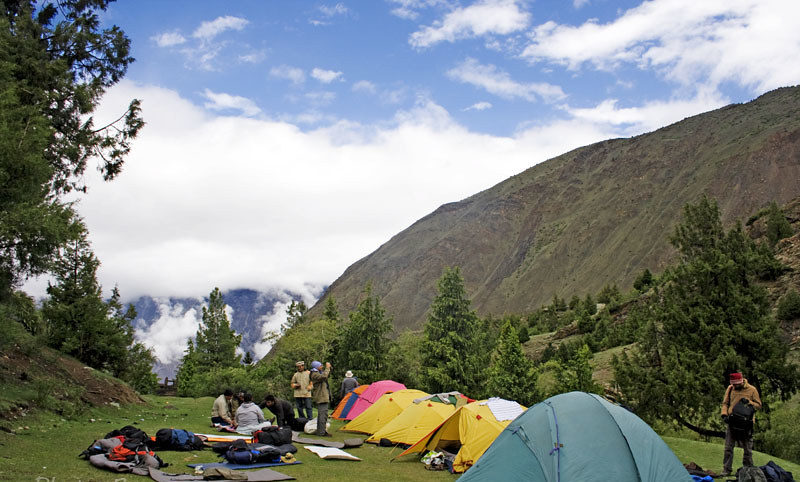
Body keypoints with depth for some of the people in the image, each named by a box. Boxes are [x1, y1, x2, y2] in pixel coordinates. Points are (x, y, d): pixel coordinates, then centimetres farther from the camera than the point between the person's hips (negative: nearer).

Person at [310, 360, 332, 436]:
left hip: (324, 396, 11)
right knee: (323, 414, -11)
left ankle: (320, 431, 23)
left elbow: (327, 376, 28)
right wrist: (327, 368, -22)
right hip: (321, 397, -11)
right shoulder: (314, 374, -15)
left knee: (321, 414, 16)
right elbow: (324, 376, -32)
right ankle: (321, 432, -9)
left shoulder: (319, 373, 16)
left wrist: (329, 369, 12)